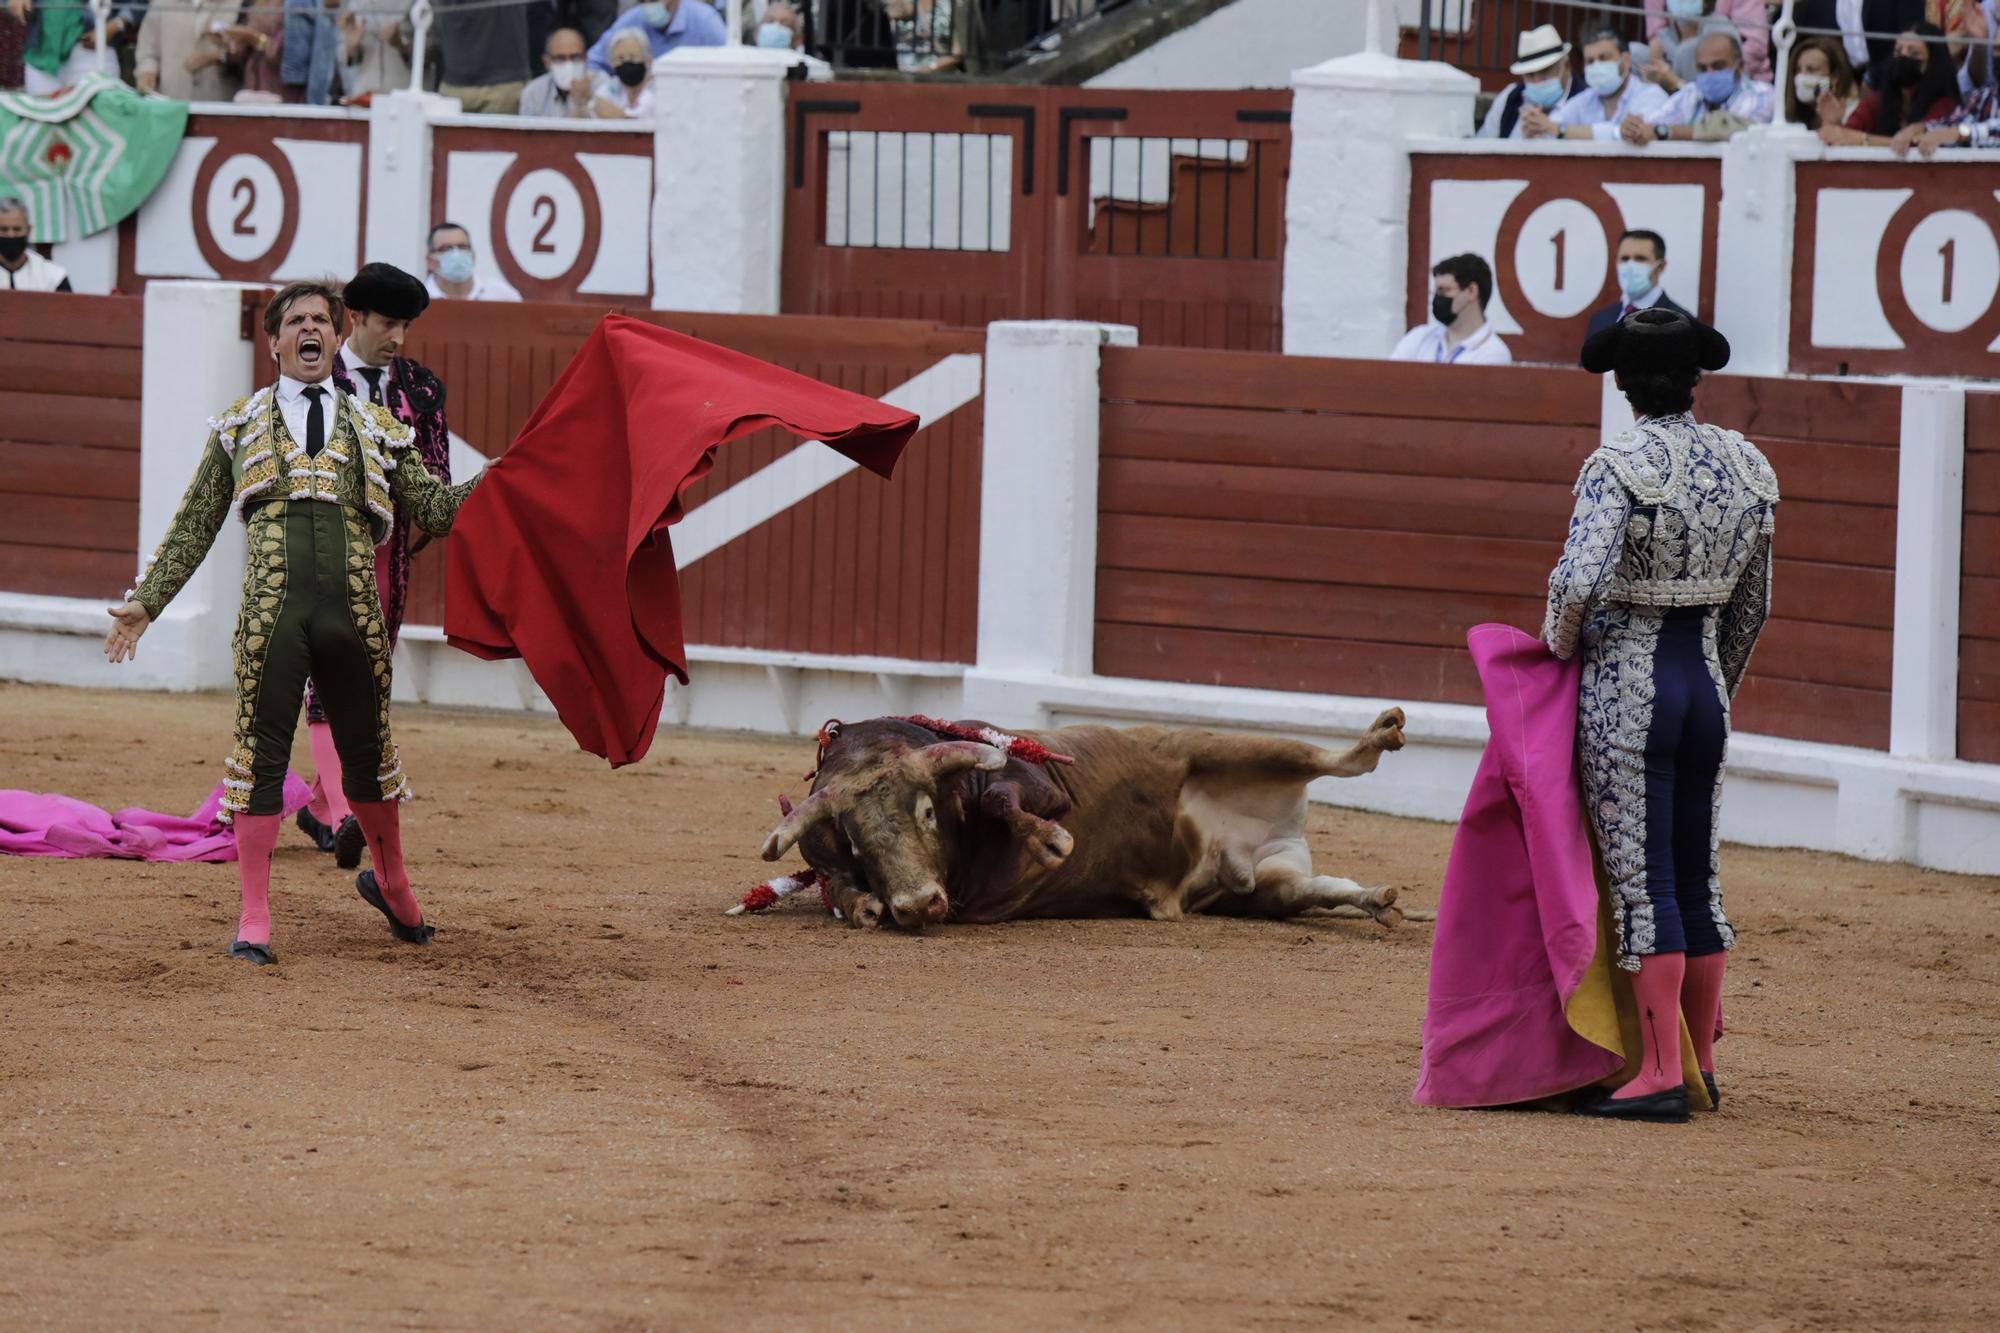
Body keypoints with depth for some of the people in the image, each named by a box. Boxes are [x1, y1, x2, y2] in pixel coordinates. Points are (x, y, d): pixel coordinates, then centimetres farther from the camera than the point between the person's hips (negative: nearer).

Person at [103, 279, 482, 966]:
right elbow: (194, 525, 17)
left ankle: (390, 882, 35)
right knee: (262, 753, -3)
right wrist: (145, 602, 12)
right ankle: (253, 920, 3)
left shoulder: (375, 430, 16)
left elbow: (434, 508, 12)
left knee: (366, 751, 11)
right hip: (272, 615, -1)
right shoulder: (240, 426, 14)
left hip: (354, 616, 1)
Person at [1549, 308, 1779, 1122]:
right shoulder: (1747, 469, 5)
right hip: (1706, 686, 6)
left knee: (1643, 884, -4)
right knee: (1696, 878, 15)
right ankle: (1700, 1063, 22)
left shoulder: (1621, 468, -15)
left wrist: (1561, 646, -6)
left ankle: (1660, 1076, -4)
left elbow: (1580, 581, -27)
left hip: (1625, 692, -6)